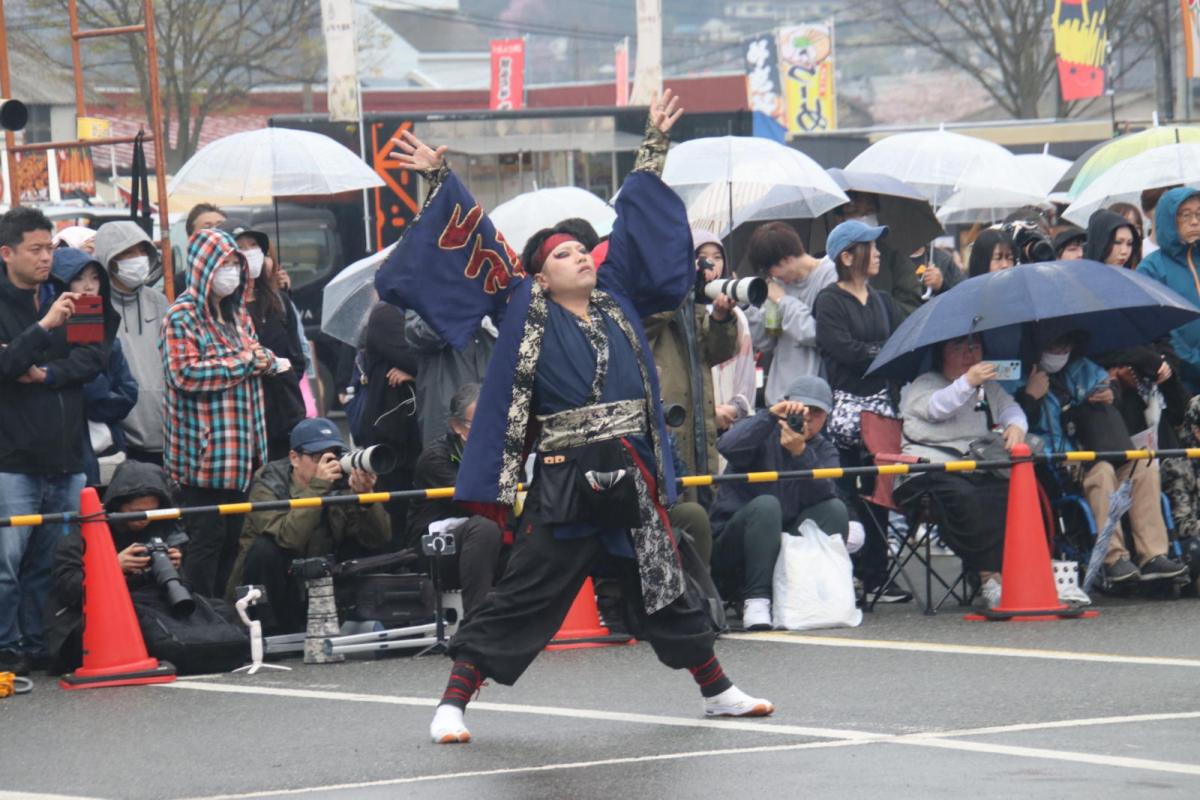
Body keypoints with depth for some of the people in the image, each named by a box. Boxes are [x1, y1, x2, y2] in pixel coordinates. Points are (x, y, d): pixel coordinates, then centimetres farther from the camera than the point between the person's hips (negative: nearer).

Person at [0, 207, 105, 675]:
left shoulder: (64, 299, 13)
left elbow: (96, 355, 6)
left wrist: (47, 374, -8)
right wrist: (44, 327, -26)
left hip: (65, 456, 5)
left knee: (52, 564, 8)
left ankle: (38, 647, 16)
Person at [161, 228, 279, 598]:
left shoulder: (235, 312, 16)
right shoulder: (183, 315, -9)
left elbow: (258, 360, 25)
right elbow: (183, 373, -20)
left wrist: (263, 359, 0)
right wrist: (242, 363, -15)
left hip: (239, 449, 8)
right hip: (203, 450, -8)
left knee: (233, 536, 10)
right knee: (208, 535, -7)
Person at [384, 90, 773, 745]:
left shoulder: (616, 299, 13)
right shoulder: (529, 313, 2)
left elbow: (636, 220, 22)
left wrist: (655, 144, 27)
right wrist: (440, 181, 3)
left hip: (632, 475, 5)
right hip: (565, 481, -5)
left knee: (665, 589, 16)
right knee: (521, 597, -5)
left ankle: (717, 691, 28)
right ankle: (453, 704, -2)